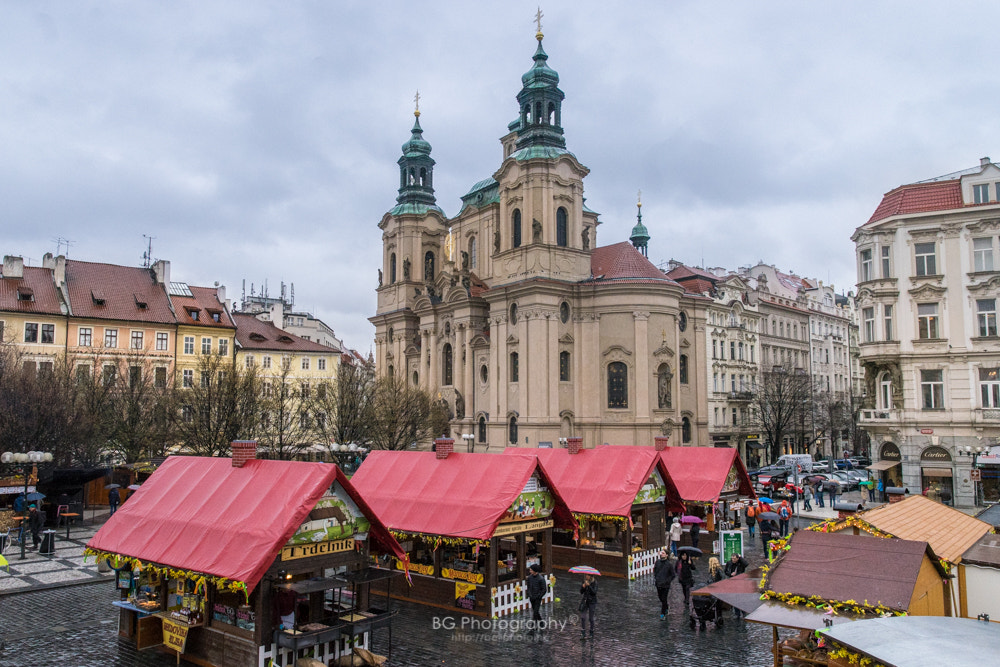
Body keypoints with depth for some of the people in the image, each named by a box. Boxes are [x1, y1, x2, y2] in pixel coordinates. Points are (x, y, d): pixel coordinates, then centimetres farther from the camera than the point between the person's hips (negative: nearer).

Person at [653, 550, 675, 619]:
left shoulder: (669, 564, -10)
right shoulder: (657, 562, 2)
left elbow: (673, 574, -3)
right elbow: (655, 571, 18)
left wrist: (667, 581, -9)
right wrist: (654, 578, 5)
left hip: (665, 585, -4)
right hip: (658, 584, 5)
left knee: (664, 599, -3)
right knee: (660, 598, 15)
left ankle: (663, 614, 7)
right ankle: (667, 607, 40)